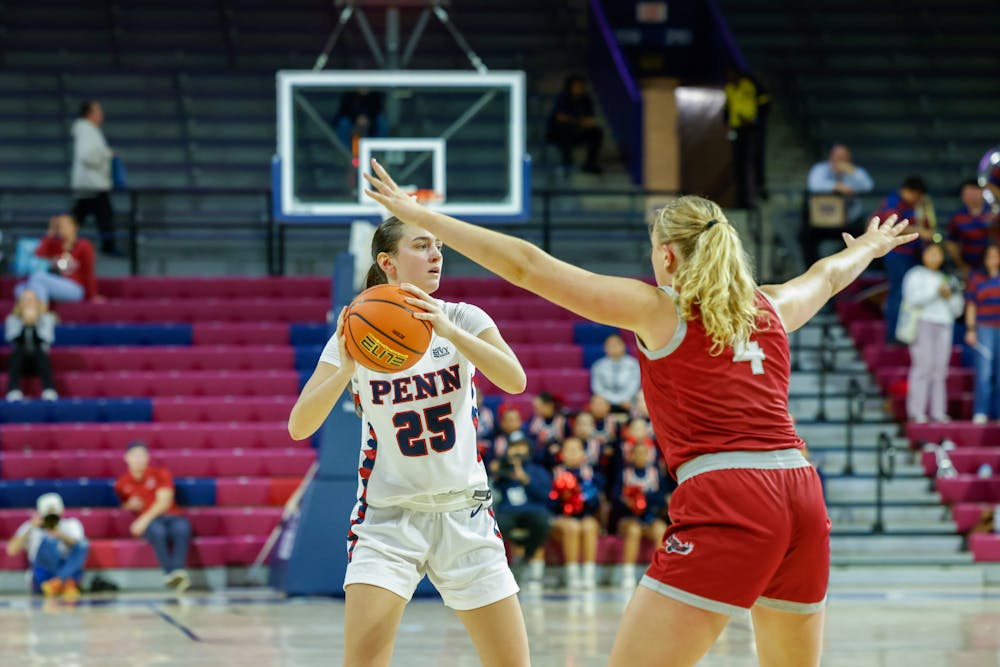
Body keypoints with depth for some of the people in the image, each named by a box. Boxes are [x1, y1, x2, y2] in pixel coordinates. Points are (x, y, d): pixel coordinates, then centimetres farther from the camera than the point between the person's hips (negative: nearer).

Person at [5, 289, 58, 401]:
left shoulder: (46, 318, 9)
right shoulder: (12, 319, 10)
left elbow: (49, 338, -8)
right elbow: (10, 337, -8)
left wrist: (35, 323, -14)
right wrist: (24, 323, -14)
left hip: (39, 359, 0)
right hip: (20, 358, 0)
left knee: (40, 352, -36)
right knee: (17, 351, -35)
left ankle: (49, 392, -56)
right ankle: (14, 392, -54)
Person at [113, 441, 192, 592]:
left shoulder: (161, 474, 7)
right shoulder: (122, 484, 12)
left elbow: (164, 501, -6)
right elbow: (123, 506, 24)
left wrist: (145, 519, -19)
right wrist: (130, 505, -1)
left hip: (170, 516, 0)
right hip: (147, 523, 0)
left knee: (182, 527, -38)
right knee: (157, 529, -39)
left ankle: (179, 570, -53)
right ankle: (170, 572, -48)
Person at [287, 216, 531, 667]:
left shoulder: (464, 320, -2)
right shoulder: (356, 337, -4)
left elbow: (514, 380, -21)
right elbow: (299, 426, -14)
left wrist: (449, 331, -34)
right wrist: (345, 370, -30)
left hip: (465, 514, 2)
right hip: (388, 517, -2)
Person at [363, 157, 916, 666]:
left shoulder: (658, 310, 5)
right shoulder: (769, 308, 21)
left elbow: (528, 266, 4)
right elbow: (828, 275, 45)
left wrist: (419, 215, 8)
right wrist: (868, 248, 68)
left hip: (724, 501, -6)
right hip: (802, 495, 7)